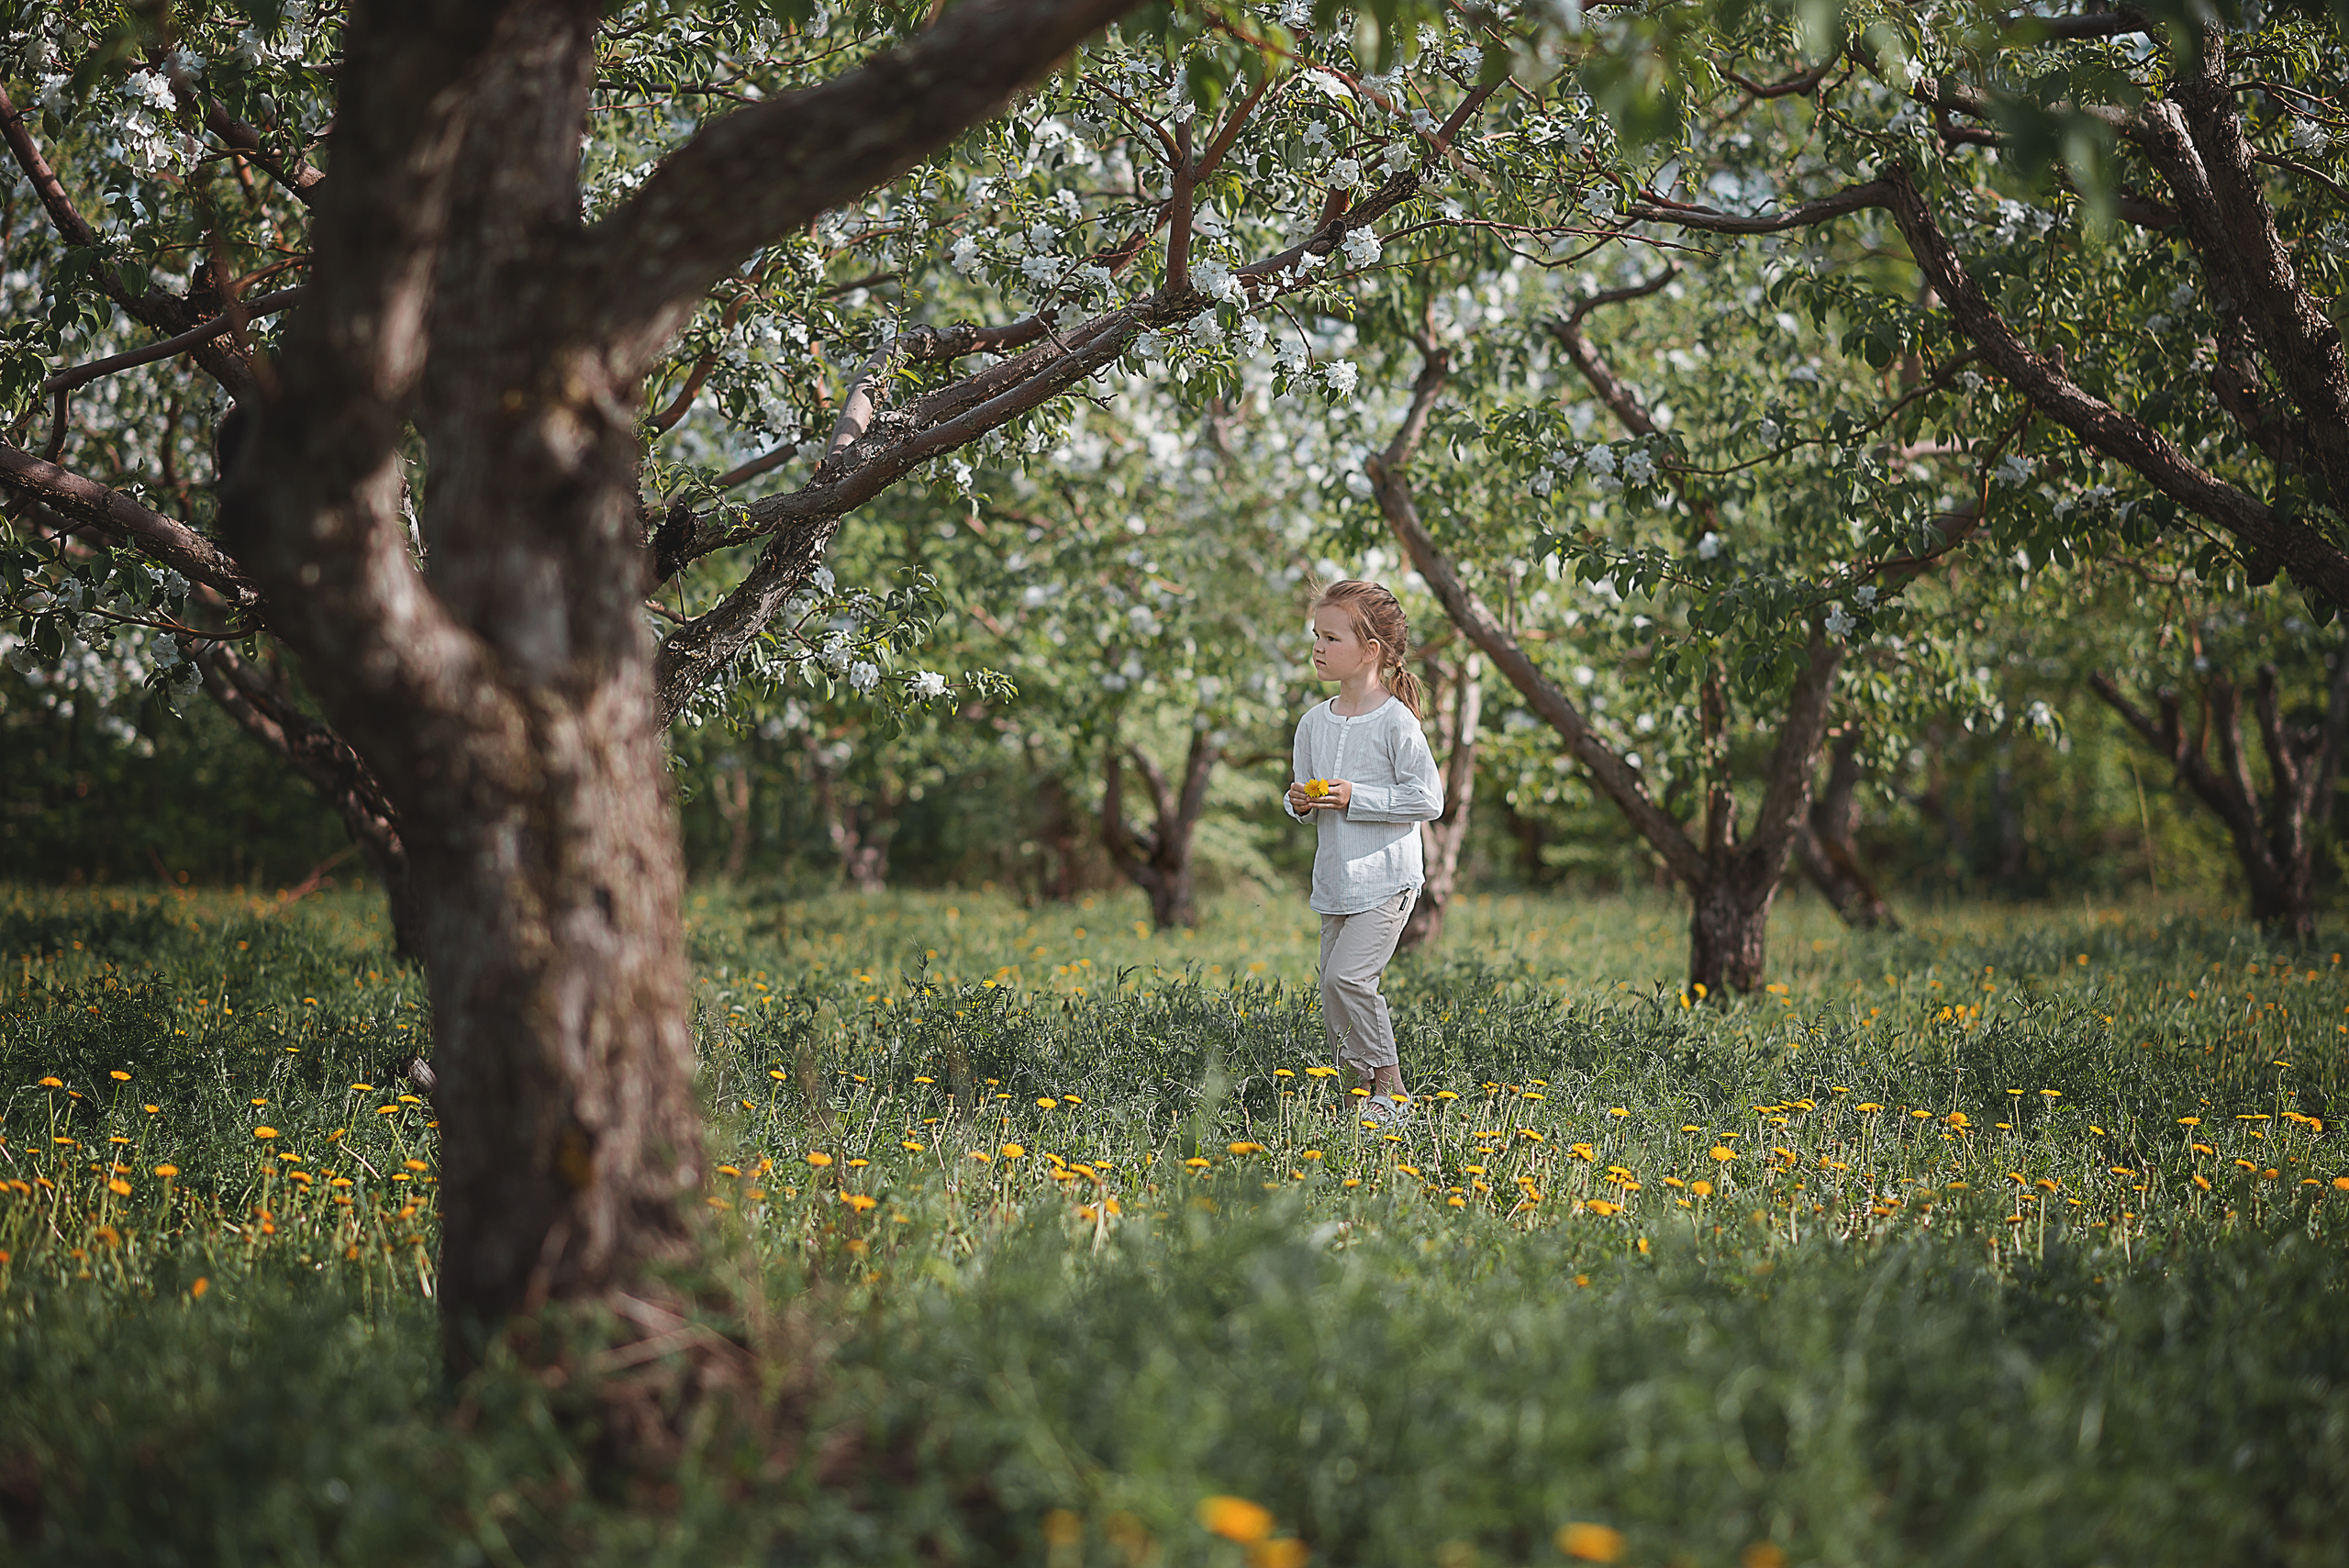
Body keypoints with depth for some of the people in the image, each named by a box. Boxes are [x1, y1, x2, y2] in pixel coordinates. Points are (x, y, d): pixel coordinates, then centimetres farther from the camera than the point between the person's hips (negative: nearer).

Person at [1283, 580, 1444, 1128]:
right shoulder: (1314, 723, 9)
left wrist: (1355, 798, -17)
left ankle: (1389, 1087, -5)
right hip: (1335, 880, 7)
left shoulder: (1396, 721, -11)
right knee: (1334, 999, 6)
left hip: (1386, 878, -7)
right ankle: (1355, 1093, 18)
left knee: (1347, 976, -18)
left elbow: (1428, 799, -12)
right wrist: (1300, 802, -4)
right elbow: (1303, 796, 20)